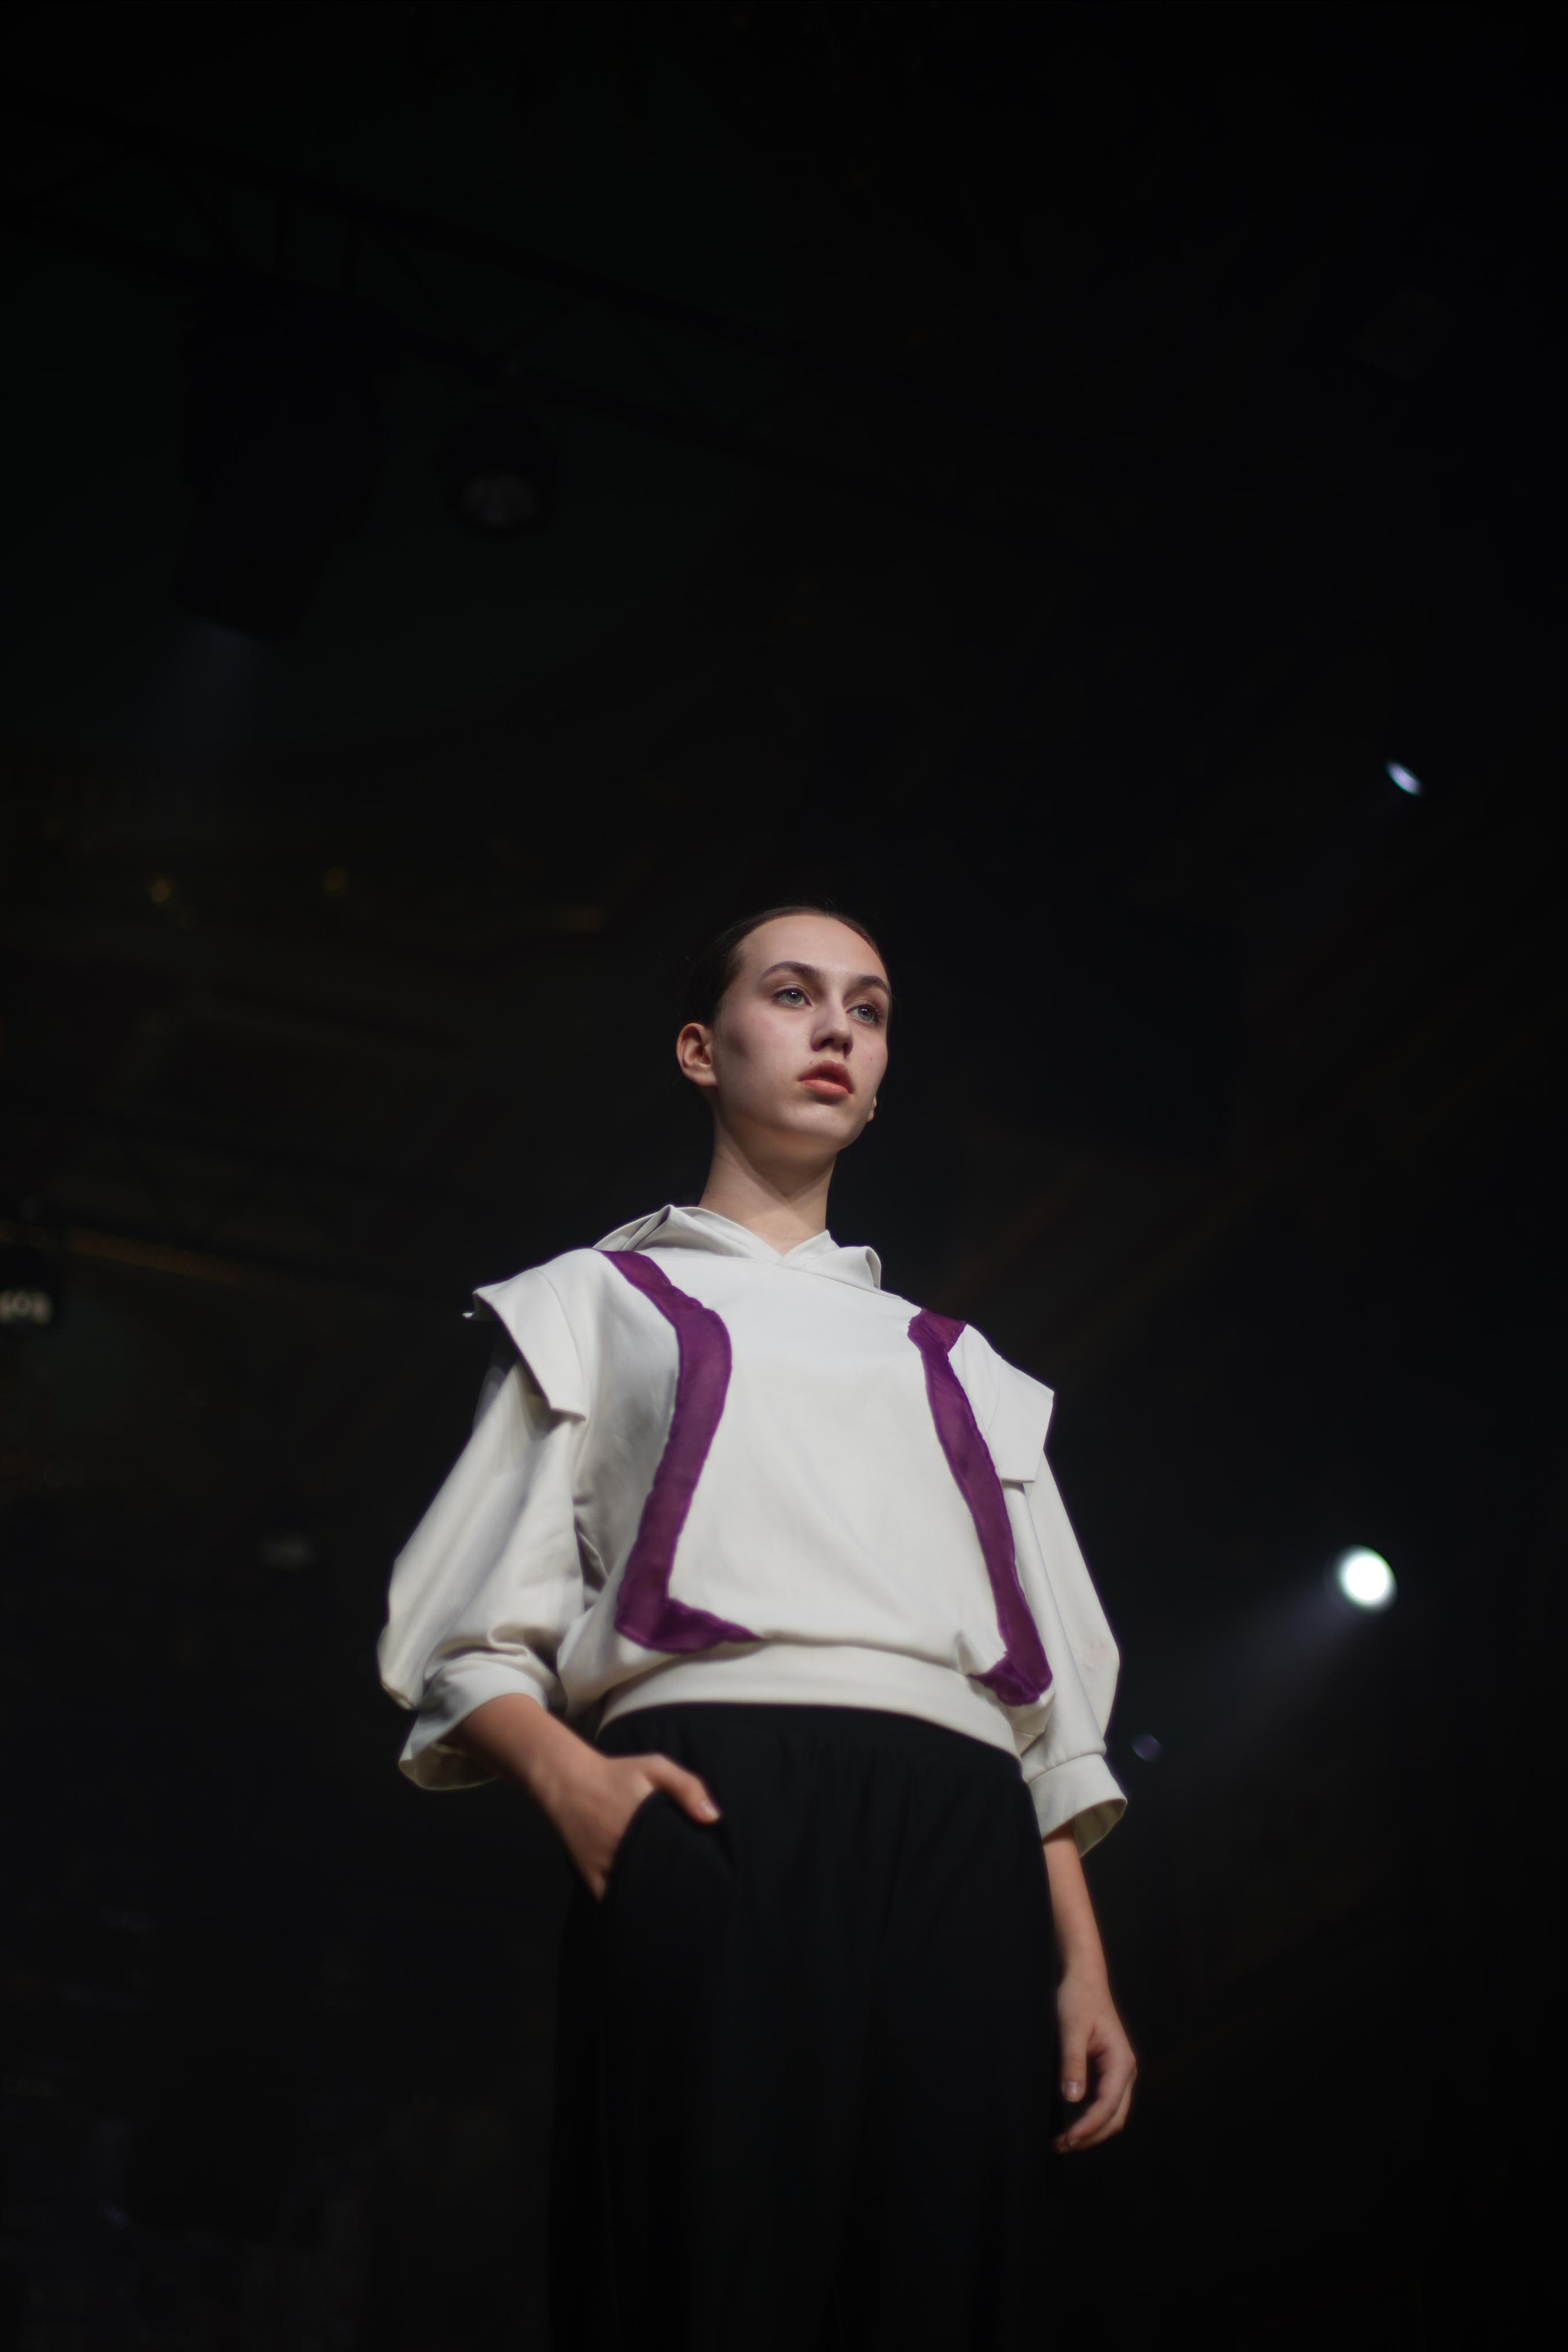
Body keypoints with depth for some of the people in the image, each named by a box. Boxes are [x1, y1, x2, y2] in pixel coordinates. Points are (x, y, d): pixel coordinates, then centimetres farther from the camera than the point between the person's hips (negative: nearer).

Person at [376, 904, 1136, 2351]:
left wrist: (1084, 1966, 9)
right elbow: (475, 1635, 10)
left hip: (960, 1837, 3)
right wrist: (567, 1773, -11)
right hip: (714, 1808, -3)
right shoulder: (602, 1302, 22)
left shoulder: (956, 1366, 30)